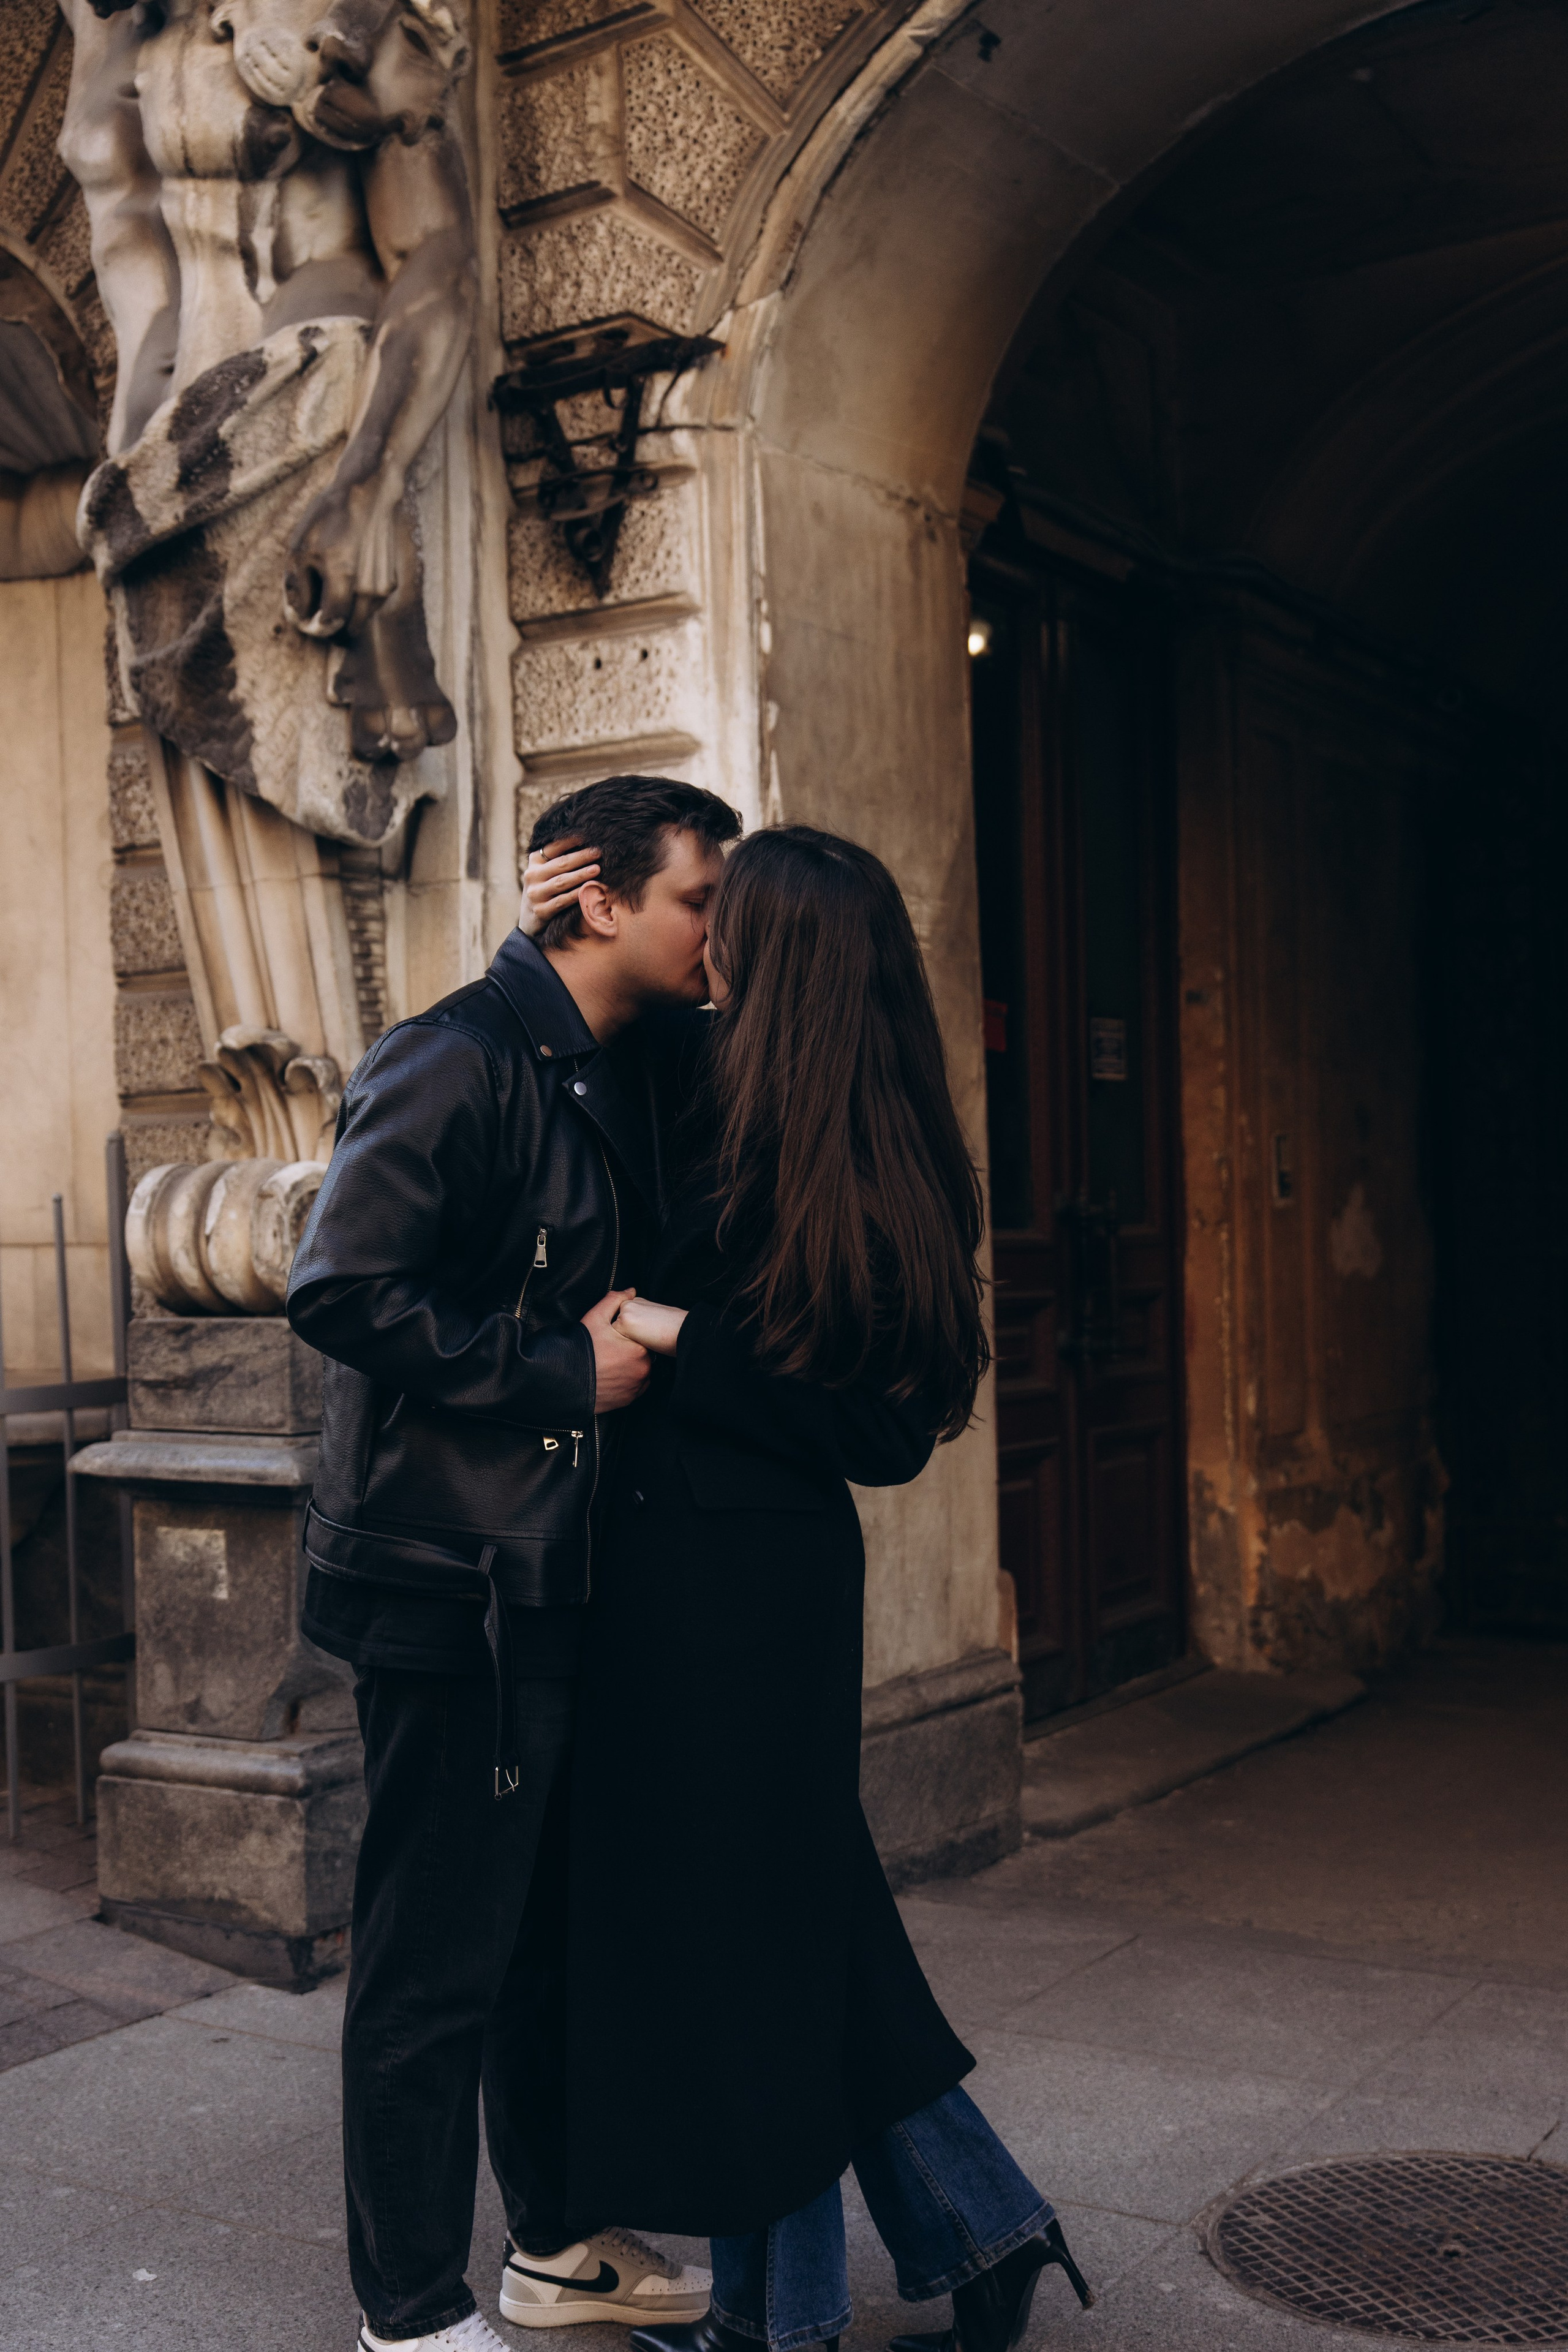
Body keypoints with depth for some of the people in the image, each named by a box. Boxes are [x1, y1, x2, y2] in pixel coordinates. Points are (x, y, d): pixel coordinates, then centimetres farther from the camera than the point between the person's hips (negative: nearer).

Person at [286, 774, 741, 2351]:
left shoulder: (625, 1070, 13)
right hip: (450, 1582, -9)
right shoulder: (460, 1064, -15)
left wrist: (639, 1338, 2)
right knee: (437, 1956, 3)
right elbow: (340, 1291, -23)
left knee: (555, 1925, 19)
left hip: (559, 1571, 9)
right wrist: (561, 1371, -18)